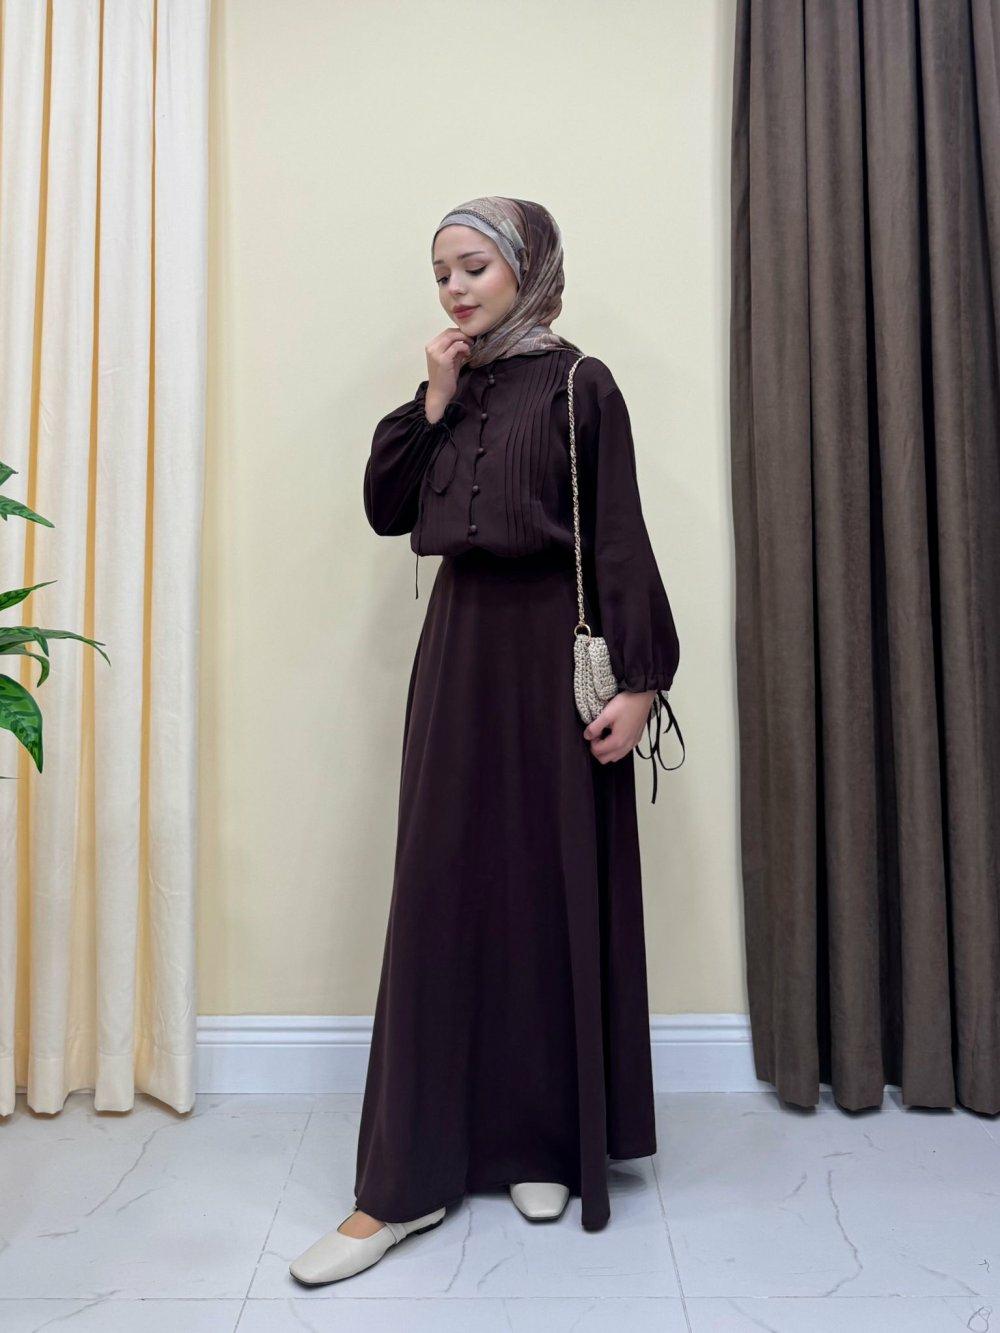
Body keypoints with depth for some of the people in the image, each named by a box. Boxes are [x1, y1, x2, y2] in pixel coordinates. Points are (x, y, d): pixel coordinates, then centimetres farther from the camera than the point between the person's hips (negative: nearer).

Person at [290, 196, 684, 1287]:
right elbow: (386, 509, 8)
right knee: (441, 892, 1)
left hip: (550, 655, -4)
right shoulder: (449, 390, 14)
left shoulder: (578, 385, -1)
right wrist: (432, 402, 0)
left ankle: (548, 1143, 21)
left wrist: (639, 679, -14)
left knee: (555, 888, 3)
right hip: (458, 651, 5)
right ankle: (407, 1178, 9)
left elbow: (619, 540, -8)